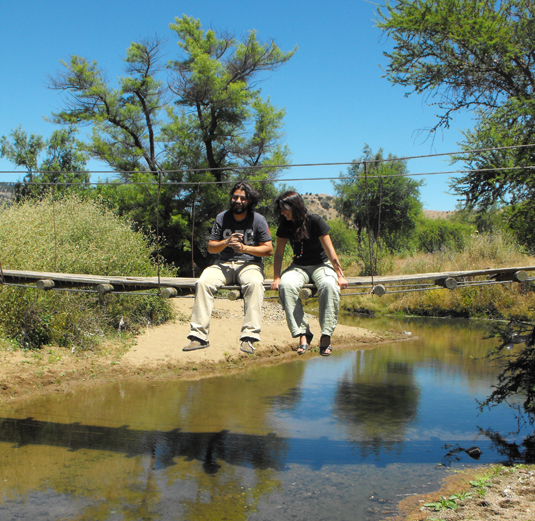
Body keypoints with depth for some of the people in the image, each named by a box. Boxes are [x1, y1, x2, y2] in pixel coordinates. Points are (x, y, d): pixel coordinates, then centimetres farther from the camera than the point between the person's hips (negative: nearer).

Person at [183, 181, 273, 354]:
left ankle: (249, 337, -39)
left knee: (255, 283, -38)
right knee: (204, 282, -28)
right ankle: (199, 336, -27)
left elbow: (269, 249, 0)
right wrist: (226, 242, -11)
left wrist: (244, 247, -12)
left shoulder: (258, 220, 3)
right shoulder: (222, 218, 9)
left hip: (250, 264, -2)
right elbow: (211, 247, 10)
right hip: (224, 263, 2)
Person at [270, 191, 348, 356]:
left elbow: (330, 250, -10)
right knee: (286, 285, -33)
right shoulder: (285, 224, 0)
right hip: (298, 266, 3)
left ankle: (326, 337, -32)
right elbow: (279, 253, 5)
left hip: (321, 265, -3)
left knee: (329, 285, -38)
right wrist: (276, 278, -4)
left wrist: (340, 275, -13)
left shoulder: (315, 221, -11)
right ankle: (303, 334, -29)